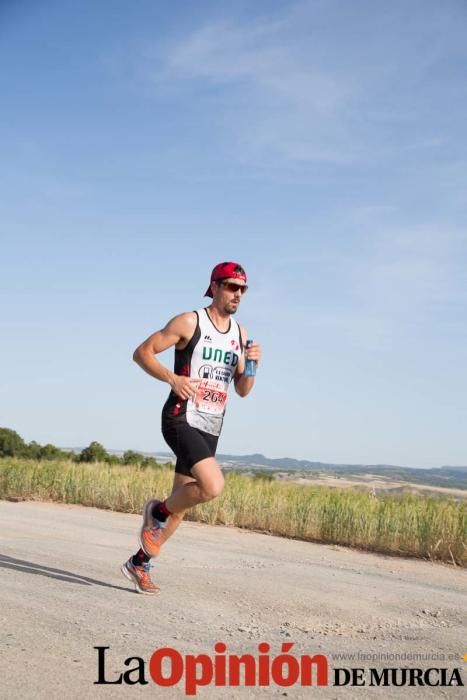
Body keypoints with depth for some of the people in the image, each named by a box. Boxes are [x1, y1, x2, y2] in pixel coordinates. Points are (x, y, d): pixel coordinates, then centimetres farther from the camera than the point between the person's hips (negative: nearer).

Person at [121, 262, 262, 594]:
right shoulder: (189, 322, -6)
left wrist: (252, 364, -5)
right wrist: (172, 378, -20)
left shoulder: (240, 333, 13)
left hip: (210, 429, 7)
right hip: (181, 420, -7)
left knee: (182, 502, 10)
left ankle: (140, 563, 26)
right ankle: (158, 511, 1)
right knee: (213, 486, -26)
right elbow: (142, 352, -5)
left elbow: (243, 390, 15)